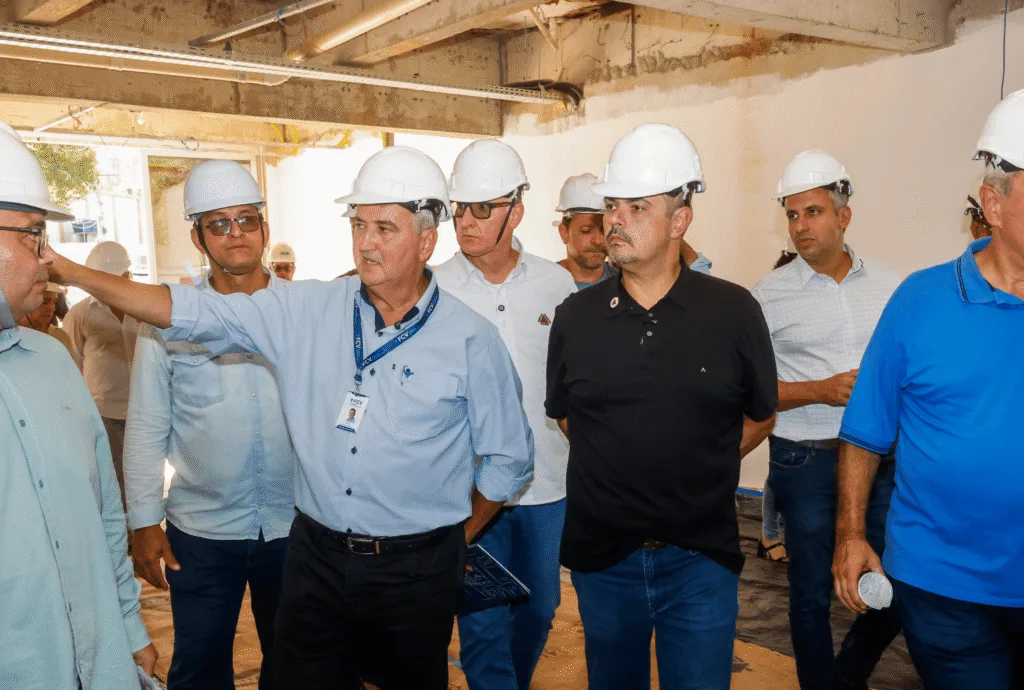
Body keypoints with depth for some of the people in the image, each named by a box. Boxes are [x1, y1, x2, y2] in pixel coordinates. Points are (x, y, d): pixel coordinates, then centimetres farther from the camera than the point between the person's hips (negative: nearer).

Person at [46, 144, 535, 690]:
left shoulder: (471, 340, -8)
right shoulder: (306, 311, -1)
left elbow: (509, 459, -1)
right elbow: (192, 311, -2)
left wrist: (455, 540, 5)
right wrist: (71, 272, -8)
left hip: (416, 571, -2)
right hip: (316, 557, 2)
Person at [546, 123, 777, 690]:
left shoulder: (733, 311, -6)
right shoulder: (574, 318, -1)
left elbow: (760, 418, 6)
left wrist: (695, 471, 4)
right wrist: (618, 472, 7)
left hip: (701, 558, -2)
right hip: (601, 555, 2)